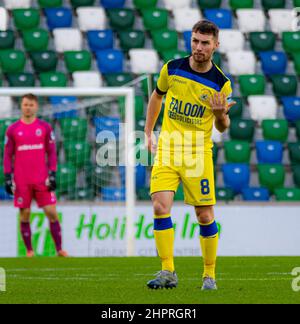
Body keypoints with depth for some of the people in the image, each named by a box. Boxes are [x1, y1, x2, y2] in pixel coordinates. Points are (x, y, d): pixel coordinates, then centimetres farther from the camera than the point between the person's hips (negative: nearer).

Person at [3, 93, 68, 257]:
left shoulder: (45, 127, 6)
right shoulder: (12, 129, 5)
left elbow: (51, 153, 8)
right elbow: (7, 155, 6)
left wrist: (52, 175, -2)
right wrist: (8, 177, -1)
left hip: (42, 179, 0)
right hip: (21, 181, 0)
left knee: (51, 212, -5)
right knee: (24, 214, 0)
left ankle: (59, 249, 1)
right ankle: (29, 250, 8)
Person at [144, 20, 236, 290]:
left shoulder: (221, 83, -6)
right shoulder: (172, 69, -2)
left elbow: (222, 127, 3)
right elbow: (157, 96, 17)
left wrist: (221, 114, -19)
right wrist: (149, 133, 16)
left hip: (199, 153, -1)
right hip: (167, 149, 1)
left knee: (205, 215, 0)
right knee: (160, 207, -14)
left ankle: (210, 274, 17)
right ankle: (168, 273, -10)